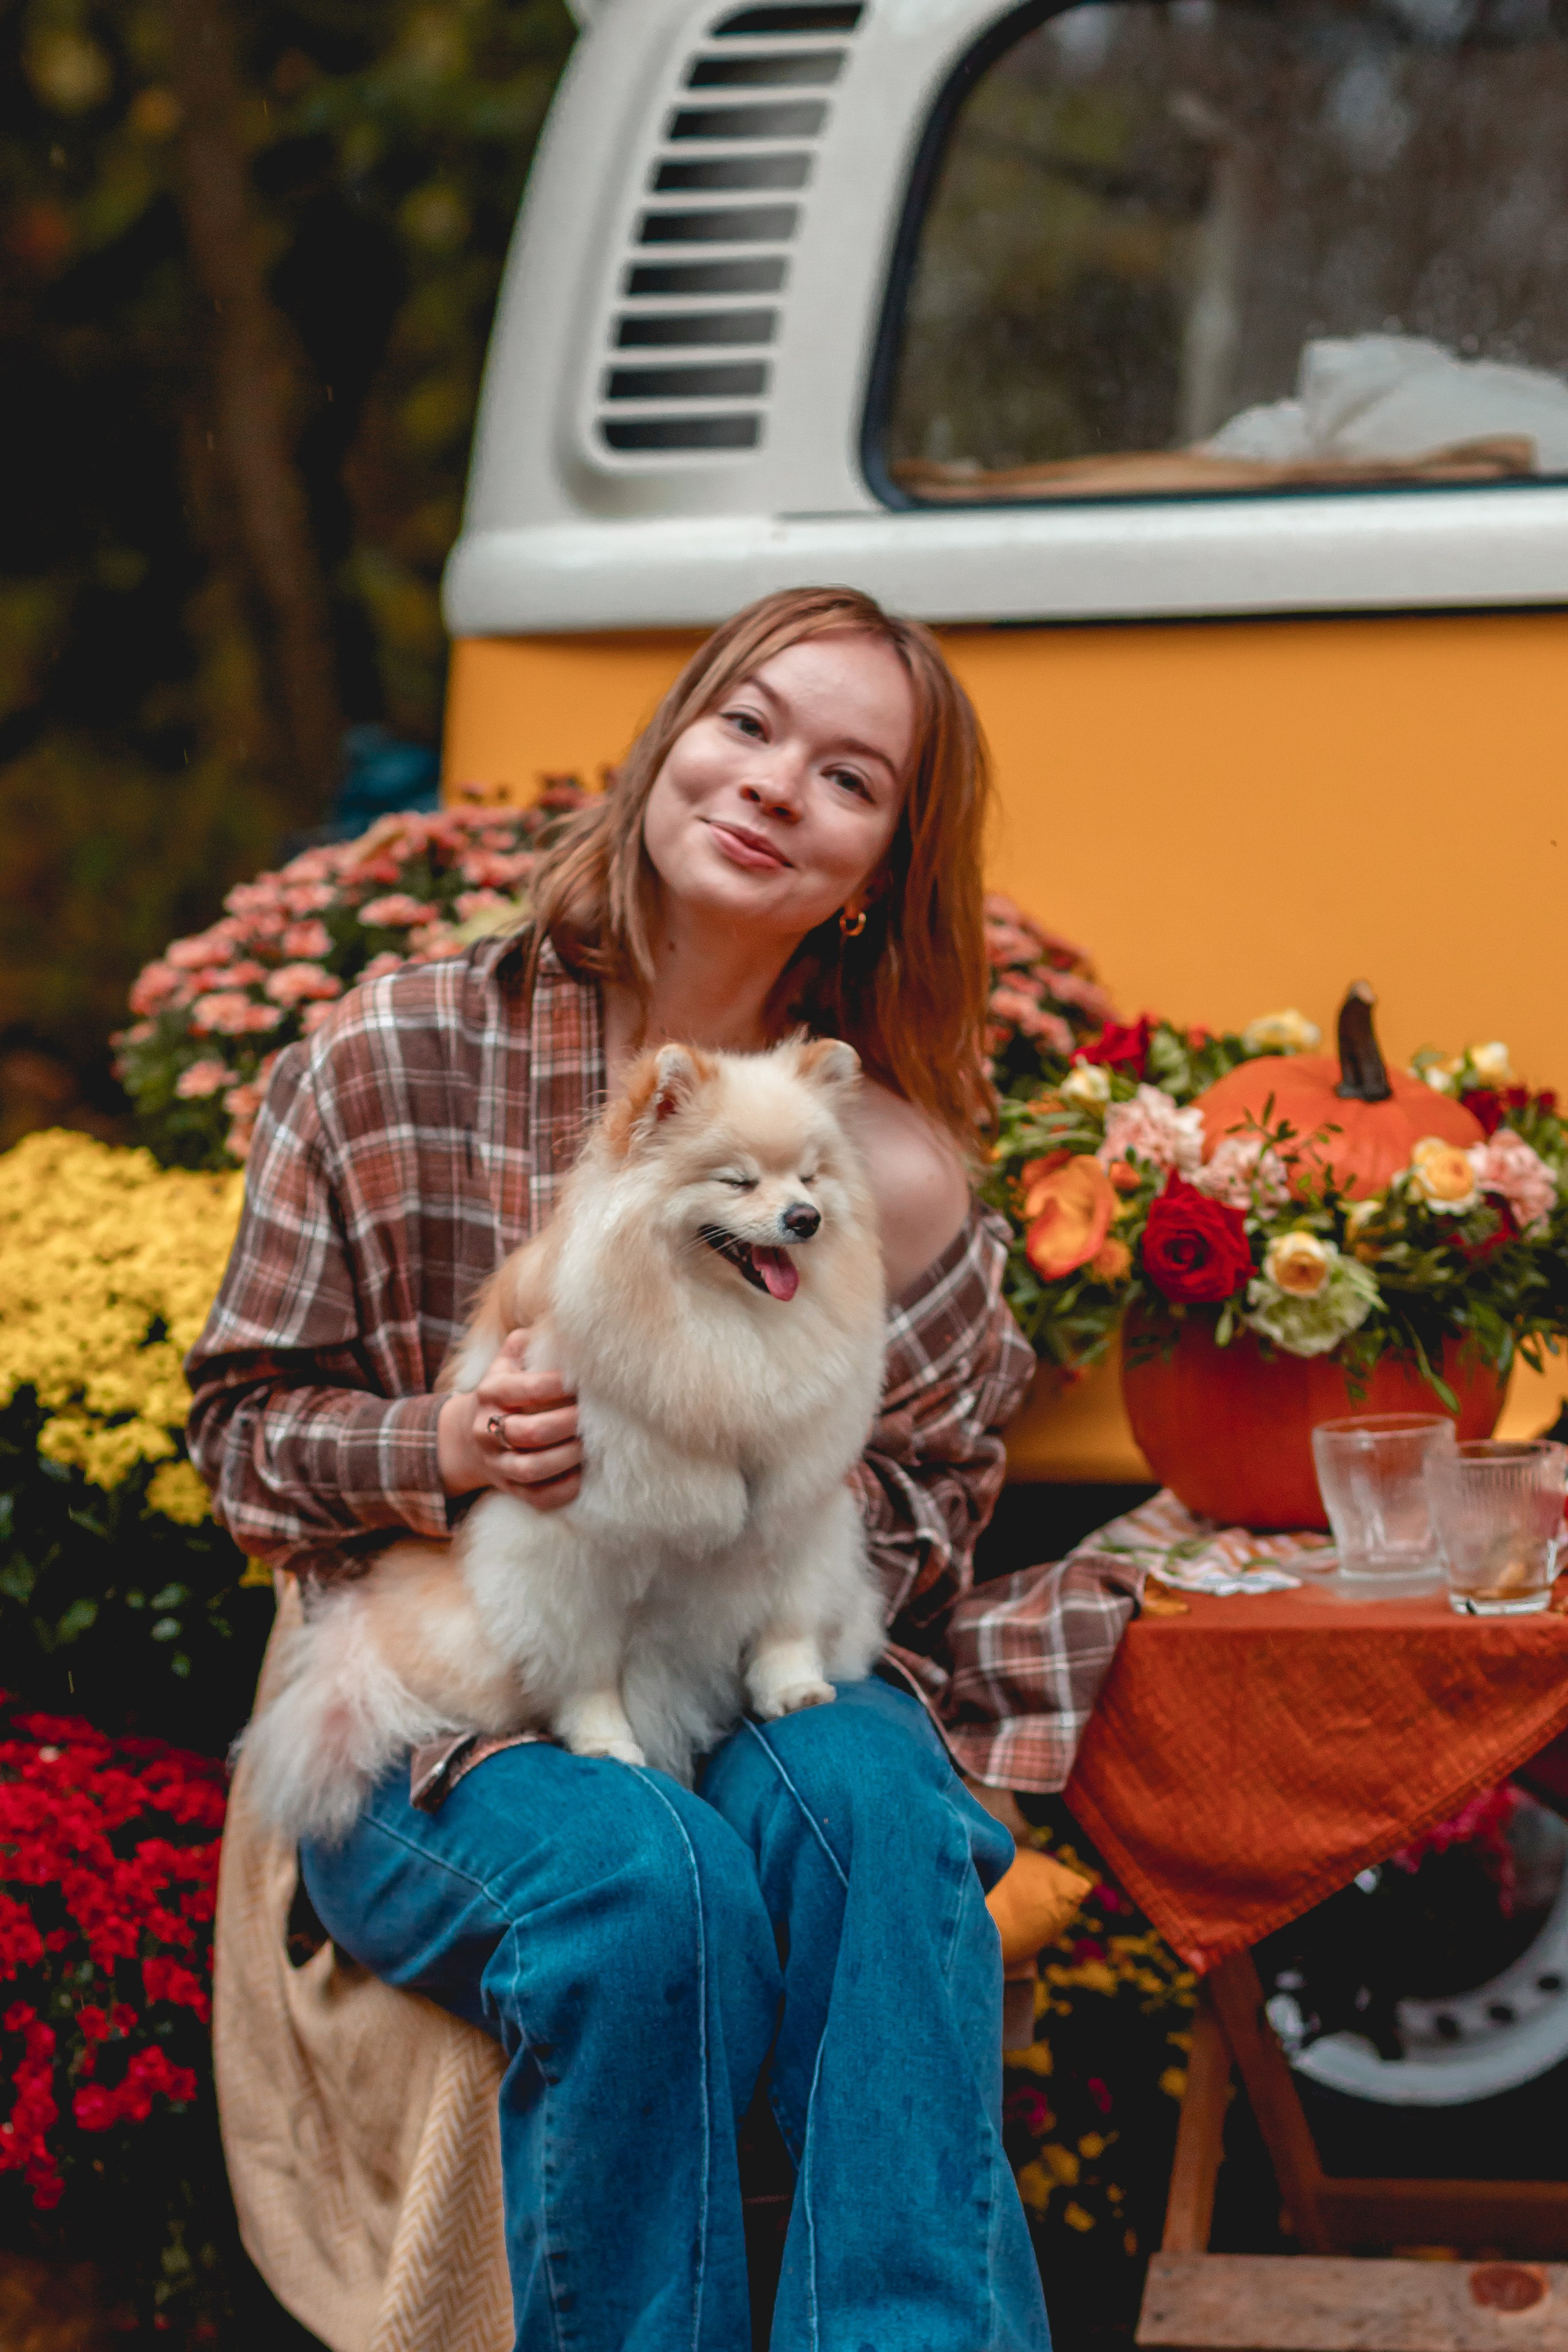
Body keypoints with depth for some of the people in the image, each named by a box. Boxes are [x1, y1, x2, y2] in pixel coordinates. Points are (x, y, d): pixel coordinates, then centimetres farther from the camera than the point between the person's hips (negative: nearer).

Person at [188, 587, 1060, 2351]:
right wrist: (439, 1449, -16)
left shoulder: (881, 1151, 6)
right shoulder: (397, 1061, 0)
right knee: (646, 1877, -34)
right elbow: (241, 1430, 4)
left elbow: (932, 1528, 9)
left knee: (869, 1804, -33)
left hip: (767, 1683, 2)